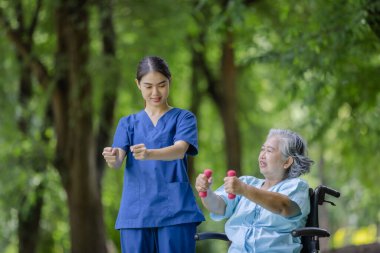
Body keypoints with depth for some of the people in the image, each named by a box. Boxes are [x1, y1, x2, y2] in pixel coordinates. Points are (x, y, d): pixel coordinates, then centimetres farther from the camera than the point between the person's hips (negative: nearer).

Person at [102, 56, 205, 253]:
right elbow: (118, 160, -1)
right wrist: (112, 158, -27)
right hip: (136, 212, 3)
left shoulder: (183, 118, 6)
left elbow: (179, 150, -14)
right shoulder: (128, 123, 15)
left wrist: (149, 154, -35)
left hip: (175, 211, -3)